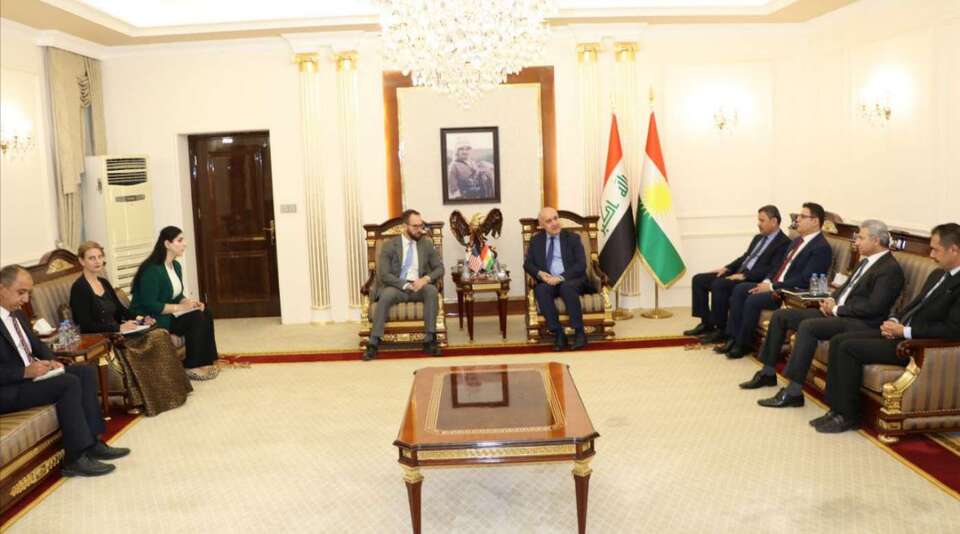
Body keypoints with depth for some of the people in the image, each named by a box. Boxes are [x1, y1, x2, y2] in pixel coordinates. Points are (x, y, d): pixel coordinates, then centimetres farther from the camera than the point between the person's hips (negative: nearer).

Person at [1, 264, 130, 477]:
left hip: (30, 374, 10)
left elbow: (36, 343, 20)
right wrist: (25, 372, -27)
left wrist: (50, 360, 0)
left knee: (85, 371, -4)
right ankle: (76, 458, -20)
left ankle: (93, 442, -7)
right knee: (69, 383, -25)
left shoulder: (18, 314, 12)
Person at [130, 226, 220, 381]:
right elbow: (150, 305, -25)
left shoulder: (176, 266, 7)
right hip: (151, 319, -9)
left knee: (205, 313, -11)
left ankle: (204, 361, -8)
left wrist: (190, 302, -7)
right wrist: (180, 307, -22)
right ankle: (192, 367, -14)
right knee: (195, 318, -24)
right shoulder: (152, 270, -22)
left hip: (169, 313, 9)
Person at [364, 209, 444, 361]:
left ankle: (430, 340, -29)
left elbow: (439, 268, 7)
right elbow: (384, 275, -10)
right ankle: (373, 343, -33)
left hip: (419, 287, 2)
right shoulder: (389, 246, -3)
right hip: (397, 287, -2)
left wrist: (426, 278, -15)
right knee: (386, 295, -36)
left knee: (432, 290, -31)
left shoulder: (427, 244, 7)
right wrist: (406, 285, -21)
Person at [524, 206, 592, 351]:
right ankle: (558, 334, -29)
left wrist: (561, 277, -19)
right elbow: (527, 264, 9)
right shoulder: (536, 240, 14)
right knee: (540, 289, -33)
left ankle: (579, 333, -28)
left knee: (567, 287, -37)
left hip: (571, 281, -2)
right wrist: (539, 273, -14)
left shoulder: (572, 238, 5)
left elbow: (581, 265, -5)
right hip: (548, 281, 2)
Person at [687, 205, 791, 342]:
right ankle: (706, 323, 3)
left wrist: (744, 275, -23)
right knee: (699, 279, 0)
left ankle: (721, 330, -20)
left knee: (719, 284, -32)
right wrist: (727, 268, 8)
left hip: (753, 281, -9)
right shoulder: (758, 238, 20)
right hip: (739, 274, 10)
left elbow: (772, 270, -18)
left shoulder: (784, 243, -8)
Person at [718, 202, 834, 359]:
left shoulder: (822, 248, -13)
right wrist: (767, 281, 2)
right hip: (774, 285, 9)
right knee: (739, 289, -6)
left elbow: (804, 280, -21)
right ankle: (734, 338, -6)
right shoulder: (798, 241, 17)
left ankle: (743, 344, -8)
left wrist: (772, 286, -19)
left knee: (753, 300, -26)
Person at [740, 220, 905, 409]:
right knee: (780, 315, 2)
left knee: (808, 326, -34)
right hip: (837, 313, 10)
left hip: (860, 323, -10)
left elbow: (873, 307, -20)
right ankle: (768, 373, 12)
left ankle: (793, 392, -29)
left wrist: (836, 309, -13)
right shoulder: (866, 261, 17)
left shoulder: (891, 269, -12)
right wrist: (831, 300, 4)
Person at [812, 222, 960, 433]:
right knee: (838, 342, -3)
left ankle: (848, 416, -7)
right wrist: (894, 321, 2)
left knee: (849, 348, -20)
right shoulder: (938, 274, 15)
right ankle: (836, 408, -1)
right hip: (901, 332, 10)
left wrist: (905, 331, -19)